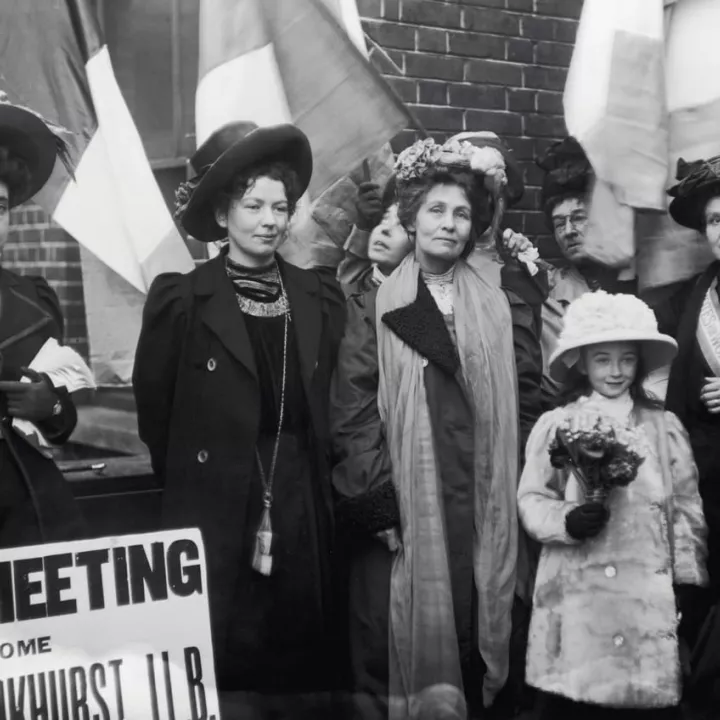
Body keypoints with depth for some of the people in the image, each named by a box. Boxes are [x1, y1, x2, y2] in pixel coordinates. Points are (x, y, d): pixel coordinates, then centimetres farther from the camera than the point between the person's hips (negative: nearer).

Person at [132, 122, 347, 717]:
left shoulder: (321, 296, 5)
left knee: (303, 665, 12)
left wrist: (303, 476, 8)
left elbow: (331, 401, 11)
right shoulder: (181, 297, -5)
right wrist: (187, 481, 9)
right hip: (217, 510, -3)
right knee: (224, 669, 4)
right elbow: (154, 406, 2)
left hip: (304, 505, 3)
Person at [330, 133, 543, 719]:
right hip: (404, 510, -2)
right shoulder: (374, 309, 3)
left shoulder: (502, 310, 10)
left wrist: (517, 492, 1)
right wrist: (376, 500, -11)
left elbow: (526, 406, 8)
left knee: (474, 637, 7)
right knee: (400, 645, 1)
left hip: (483, 510, 2)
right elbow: (352, 413, -3)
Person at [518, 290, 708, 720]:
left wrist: (687, 579, 6)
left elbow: (686, 506, 9)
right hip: (576, 592, -1)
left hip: (649, 592, 1)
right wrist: (567, 521, -16)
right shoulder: (555, 426, 1)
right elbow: (531, 500, 2)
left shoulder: (664, 427, 6)